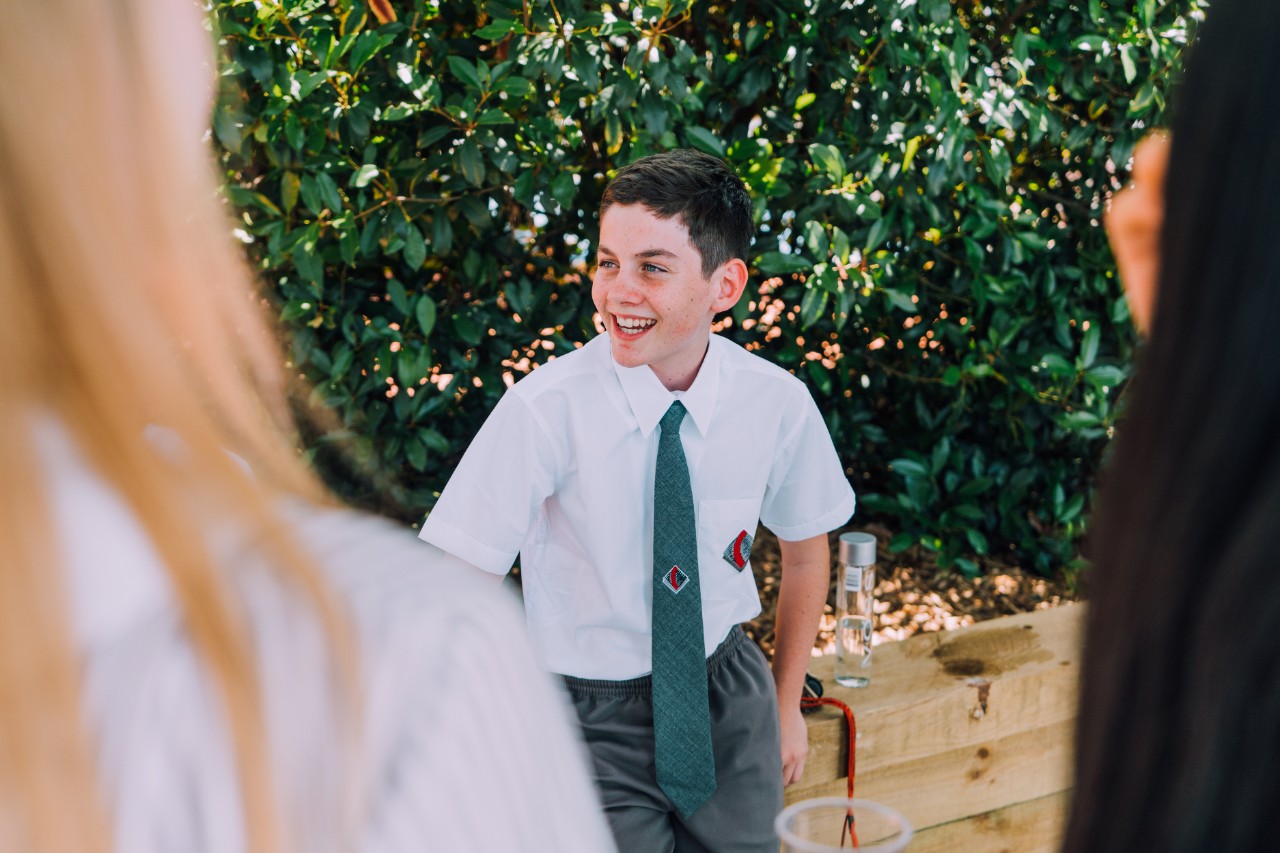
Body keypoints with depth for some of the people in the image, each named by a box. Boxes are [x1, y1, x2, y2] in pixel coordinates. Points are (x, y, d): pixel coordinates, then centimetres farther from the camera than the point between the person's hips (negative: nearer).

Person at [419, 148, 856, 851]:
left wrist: (785, 706, 14)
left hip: (729, 701, 3)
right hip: (591, 720, -3)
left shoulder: (777, 404, -11)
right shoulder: (545, 410, -21)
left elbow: (805, 554, 8)